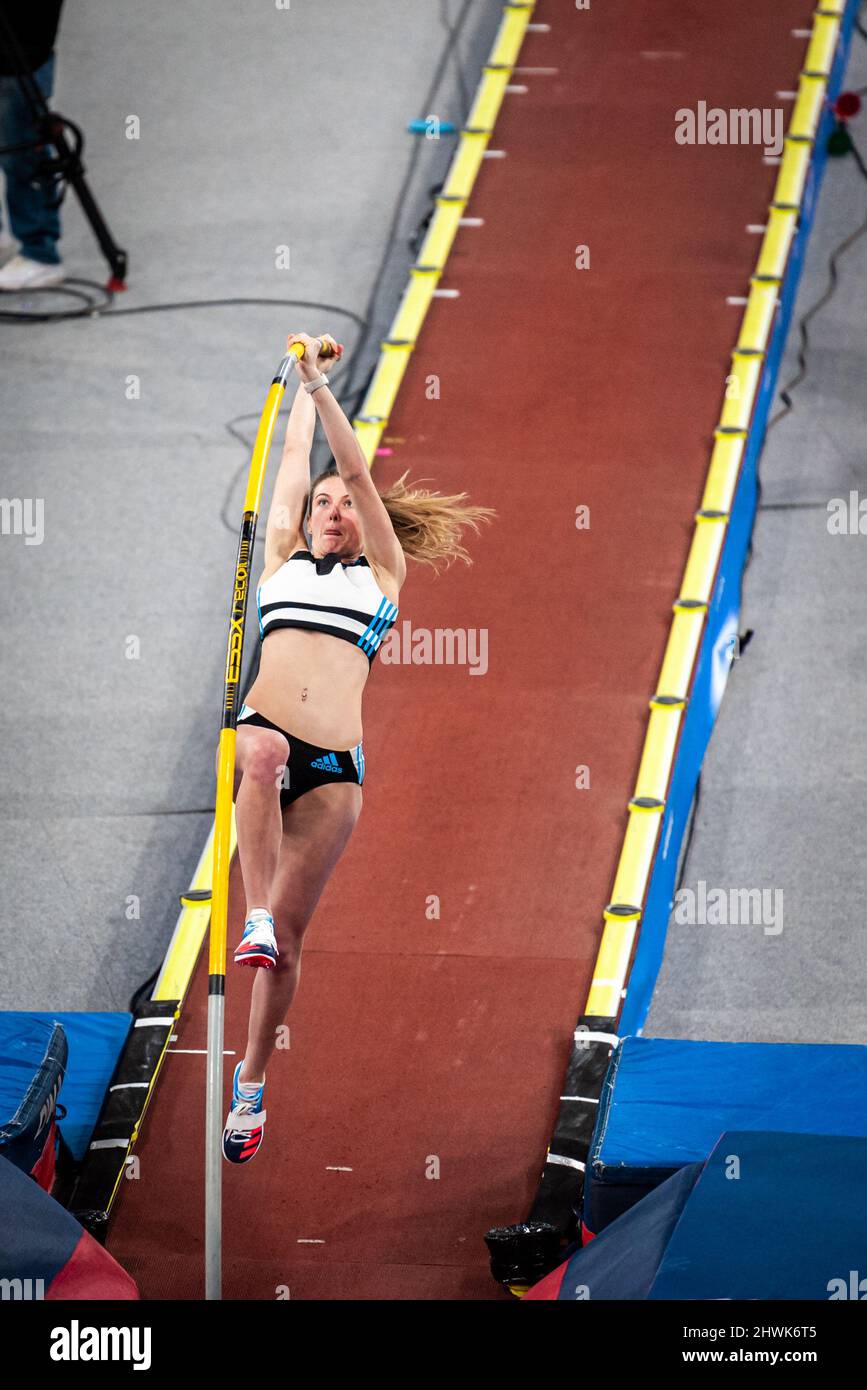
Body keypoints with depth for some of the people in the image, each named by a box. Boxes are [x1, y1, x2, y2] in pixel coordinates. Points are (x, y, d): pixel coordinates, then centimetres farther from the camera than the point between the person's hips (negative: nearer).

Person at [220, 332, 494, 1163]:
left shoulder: (381, 571, 20)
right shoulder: (283, 559, 22)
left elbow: (357, 471, 14)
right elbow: (296, 459, 27)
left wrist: (321, 385, 12)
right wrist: (303, 387, 35)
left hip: (332, 766, 0)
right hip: (258, 732, 0)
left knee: (292, 933, -1)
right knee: (264, 752, -39)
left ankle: (253, 1081, 10)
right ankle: (255, 919, -39)